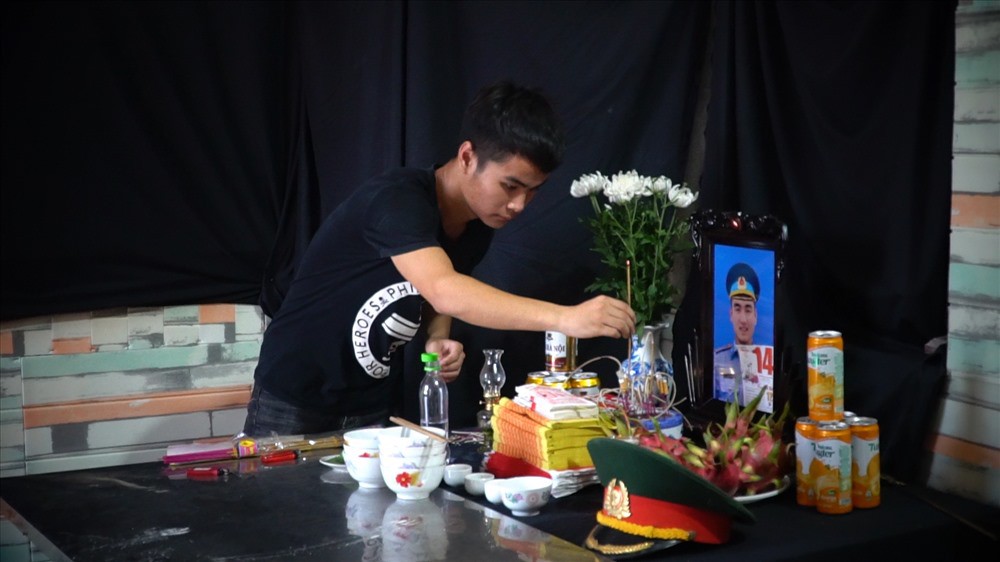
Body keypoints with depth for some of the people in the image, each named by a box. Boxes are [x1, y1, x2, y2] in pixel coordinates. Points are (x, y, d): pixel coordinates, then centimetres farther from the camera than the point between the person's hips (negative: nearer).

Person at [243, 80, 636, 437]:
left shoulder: (478, 228, -3)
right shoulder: (398, 200, -28)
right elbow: (444, 290, -44)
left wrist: (438, 341, -12)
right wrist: (563, 318, -52)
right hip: (295, 400, -6)